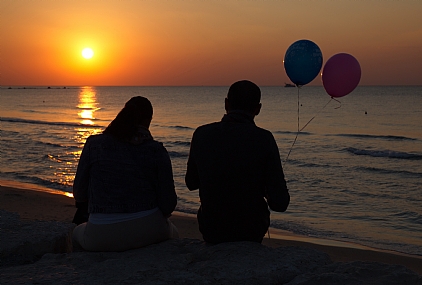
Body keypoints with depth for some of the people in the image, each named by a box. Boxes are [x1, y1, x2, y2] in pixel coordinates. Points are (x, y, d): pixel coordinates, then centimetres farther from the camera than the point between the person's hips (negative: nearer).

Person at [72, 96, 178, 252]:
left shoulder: (94, 143, -2)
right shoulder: (157, 151, -4)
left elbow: (79, 193, 1)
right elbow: (168, 203, -5)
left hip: (101, 239, 0)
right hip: (148, 232, 0)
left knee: (78, 232, 37)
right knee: (173, 233, 37)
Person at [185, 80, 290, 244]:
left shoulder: (202, 134, -11)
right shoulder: (264, 139, -18)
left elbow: (191, 183, 5)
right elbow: (279, 203, -18)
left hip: (210, 231, 2)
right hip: (251, 231, -1)